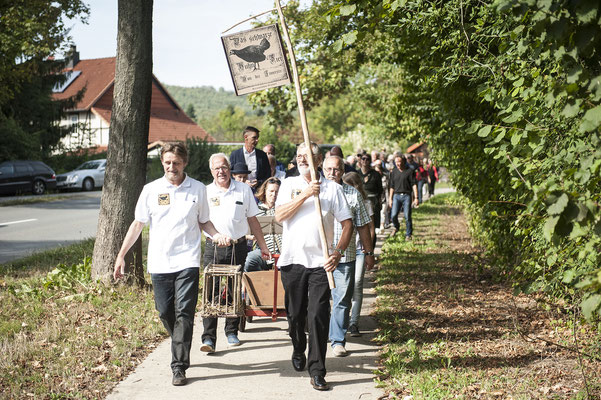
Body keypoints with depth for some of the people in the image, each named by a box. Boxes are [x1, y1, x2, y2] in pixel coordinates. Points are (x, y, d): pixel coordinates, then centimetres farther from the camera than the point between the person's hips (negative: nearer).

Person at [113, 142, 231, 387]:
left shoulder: (198, 189, 5)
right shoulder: (151, 190, 5)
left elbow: (203, 221, 15)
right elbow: (138, 224, 10)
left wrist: (216, 235, -7)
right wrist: (121, 255, 7)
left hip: (187, 261, -2)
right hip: (159, 263, 2)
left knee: (184, 313, -8)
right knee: (165, 312, 7)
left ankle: (179, 366, -3)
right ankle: (181, 349, 34)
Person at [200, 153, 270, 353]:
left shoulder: (244, 190, 7)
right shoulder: (205, 192, 5)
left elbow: (252, 219, 12)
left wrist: (262, 245, 13)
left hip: (238, 247, 1)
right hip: (213, 248, -1)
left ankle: (232, 332, 22)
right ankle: (208, 337, -8)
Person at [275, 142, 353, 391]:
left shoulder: (332, 188, 4)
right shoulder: (289, 184, 8)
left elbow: (347, 224, 3)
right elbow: (279, 215, -7)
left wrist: (338, 252, -10)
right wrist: (305, 194, -15)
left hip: (320, 261, -1)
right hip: (292, 259, 2)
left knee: (318, 316, -7)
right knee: (295, 313, 13)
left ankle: (317, 371, 0)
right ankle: (298, 351, 39)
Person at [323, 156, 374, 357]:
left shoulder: (353, 194, 7)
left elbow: (363, 226, 11)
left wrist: (369, 252, 11)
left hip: (345, 256, 0)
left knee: (342, 300, 0)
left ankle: (338, 340, 9)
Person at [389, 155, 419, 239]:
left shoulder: (410, 171, 0)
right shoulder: (394, 172, 11)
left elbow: (414, 184, -2)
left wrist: (416, 197, -8)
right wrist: (390, 198, 11)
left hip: (406, 195, -3)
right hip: (396, 195, 3)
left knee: (407, 216, -4)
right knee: (393, 215, -7)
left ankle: (408, 234, 9)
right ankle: (396, 227, 24)